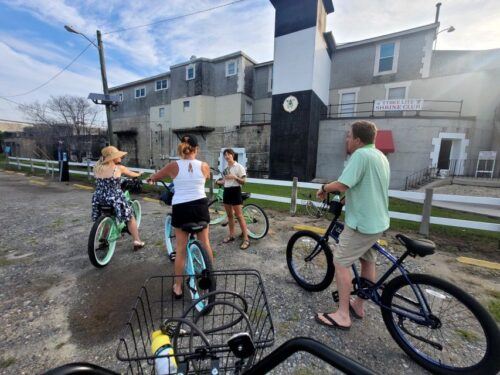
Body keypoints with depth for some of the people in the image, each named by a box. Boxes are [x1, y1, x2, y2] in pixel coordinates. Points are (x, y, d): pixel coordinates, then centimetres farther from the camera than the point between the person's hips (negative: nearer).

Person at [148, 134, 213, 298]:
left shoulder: (174, 166, -6)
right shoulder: (204, 166, -3)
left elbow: (154, 177, 11)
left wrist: (150, 179, 35)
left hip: (181, 208, -1)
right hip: (200, 206, 2)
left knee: (181, 249, 11)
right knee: (204, 242, 20)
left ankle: (178, 287, 24)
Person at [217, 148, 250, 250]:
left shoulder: (239, 166, -8)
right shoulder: (225, 168, 11)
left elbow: (243, 182, -10)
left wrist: (235, 177, -26)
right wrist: (217, 182, 0)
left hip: (235, 191, -7)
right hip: (226, 191, 7)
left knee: (239, 216, -6)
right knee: (229, 215, 13)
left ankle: (246, 239, 1)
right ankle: (231, 235, 26)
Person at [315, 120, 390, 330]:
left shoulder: (361, 154, -18)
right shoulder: (380, 156, 14)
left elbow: (342, 185, -26)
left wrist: (324, 188, -7)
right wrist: (348, 197, 22)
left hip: (362, 222, -10)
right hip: (378, 221, 10)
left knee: (341, 262, -2)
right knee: (367, 262, 18)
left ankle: (343, 315, 7)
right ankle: (358, 305, 34)